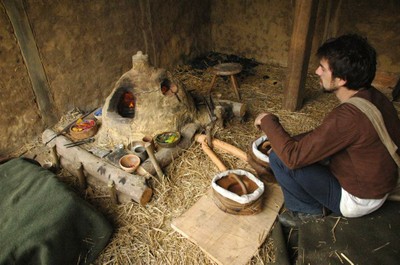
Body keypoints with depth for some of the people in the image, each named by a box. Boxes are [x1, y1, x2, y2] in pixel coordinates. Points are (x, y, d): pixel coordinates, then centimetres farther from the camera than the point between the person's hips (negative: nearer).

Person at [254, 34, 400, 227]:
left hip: (357, 201, -8)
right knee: (307, 146, 15)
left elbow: (293, 156, -30)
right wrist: (289, 141, -1)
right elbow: (326, 136, 6)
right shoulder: (375, 97, -7)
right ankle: (317, 203, 18)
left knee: (279, 158, -15)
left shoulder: (348, 116, -34)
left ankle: (309, 212, 6)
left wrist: (268, 121, -16)